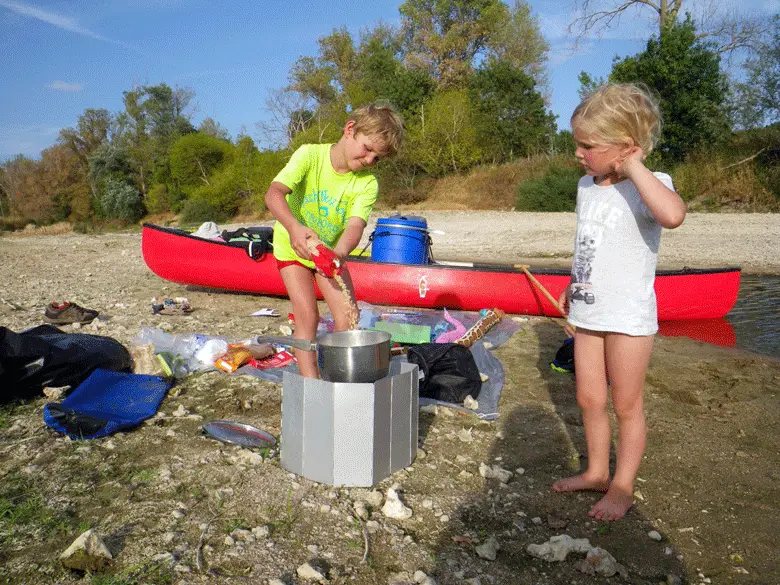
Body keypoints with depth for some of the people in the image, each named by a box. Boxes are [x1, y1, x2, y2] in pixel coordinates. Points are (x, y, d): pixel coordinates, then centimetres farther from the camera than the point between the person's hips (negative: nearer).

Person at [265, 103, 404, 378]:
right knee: (307, 315, -15)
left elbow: (355, 224, -29)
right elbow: (274, 193, -34)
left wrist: (338, 253, -51)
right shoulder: (310, 155, -22)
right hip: (293, 247, -3)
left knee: (348, 317, -8)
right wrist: (294, 227, -55)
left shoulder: (367, 183, -15)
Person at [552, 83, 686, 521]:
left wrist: (634, 166, -32)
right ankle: (597, 472, 34)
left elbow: (673, 215, -42)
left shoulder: (648, 186, -17)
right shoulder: (586, 185, 6)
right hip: (589, 312, 7)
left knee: (627, 404, 7)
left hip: (628, 316, -7)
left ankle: (622, 488, 24)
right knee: (589, 399, 16)